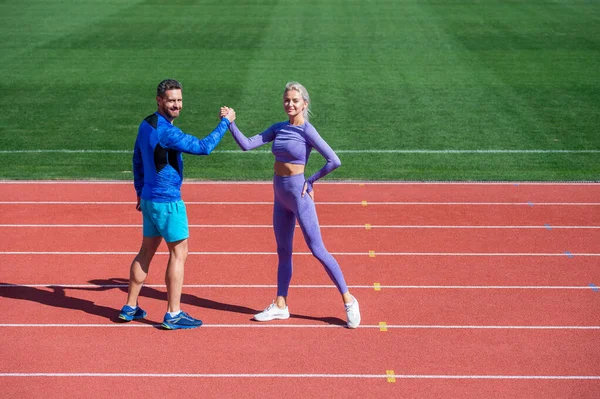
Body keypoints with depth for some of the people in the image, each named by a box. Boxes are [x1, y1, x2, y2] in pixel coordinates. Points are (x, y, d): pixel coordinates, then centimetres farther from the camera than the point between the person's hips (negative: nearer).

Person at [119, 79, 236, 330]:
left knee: (147, 251, 16)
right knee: (179, 253, 0)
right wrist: (225, 122, -13)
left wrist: (140, 191, 24)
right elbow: (203, 147, -23)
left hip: (149, 198, 9)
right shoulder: (166, 132, -22)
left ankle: (130, 307, 23)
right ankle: (173, 315, 5)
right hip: (167, 202, -9)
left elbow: (137, 160, 17)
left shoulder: (146, 125, 8)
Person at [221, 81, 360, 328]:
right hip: (280, 196, 7)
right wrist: (230, 123, -9)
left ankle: (348, 300, 4)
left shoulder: (307, 131, -13)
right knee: (283, 252, 14)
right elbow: (247, 145, 0)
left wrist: (311, 181, -11)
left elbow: (334, 161, -19)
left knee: (317, 250, -5)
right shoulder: (278, 129, 5)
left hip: (299, 195, -7)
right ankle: (280, 306, 22)